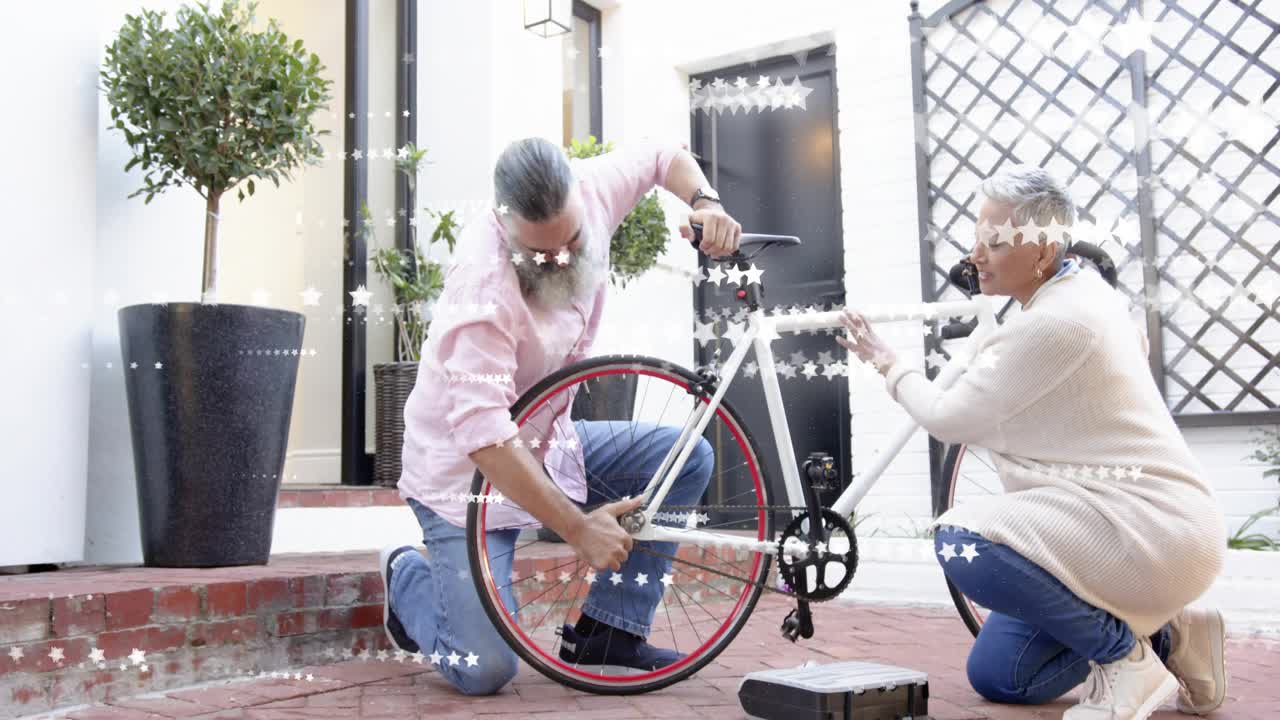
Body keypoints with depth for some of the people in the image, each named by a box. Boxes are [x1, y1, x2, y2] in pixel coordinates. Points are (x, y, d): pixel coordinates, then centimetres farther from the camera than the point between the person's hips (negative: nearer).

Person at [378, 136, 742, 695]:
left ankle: (606, 630, 0)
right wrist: (577, 528, -34)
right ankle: (407, 577, 19)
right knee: (484, 670, -14)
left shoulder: (591, 189, -13)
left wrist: (705, 201, -15)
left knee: (688, 460, -8)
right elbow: (483, 436, -36)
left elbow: (665, 158, 8)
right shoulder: (484, 282, -34)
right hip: (468, 466, -7)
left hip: (549, 440, 7)